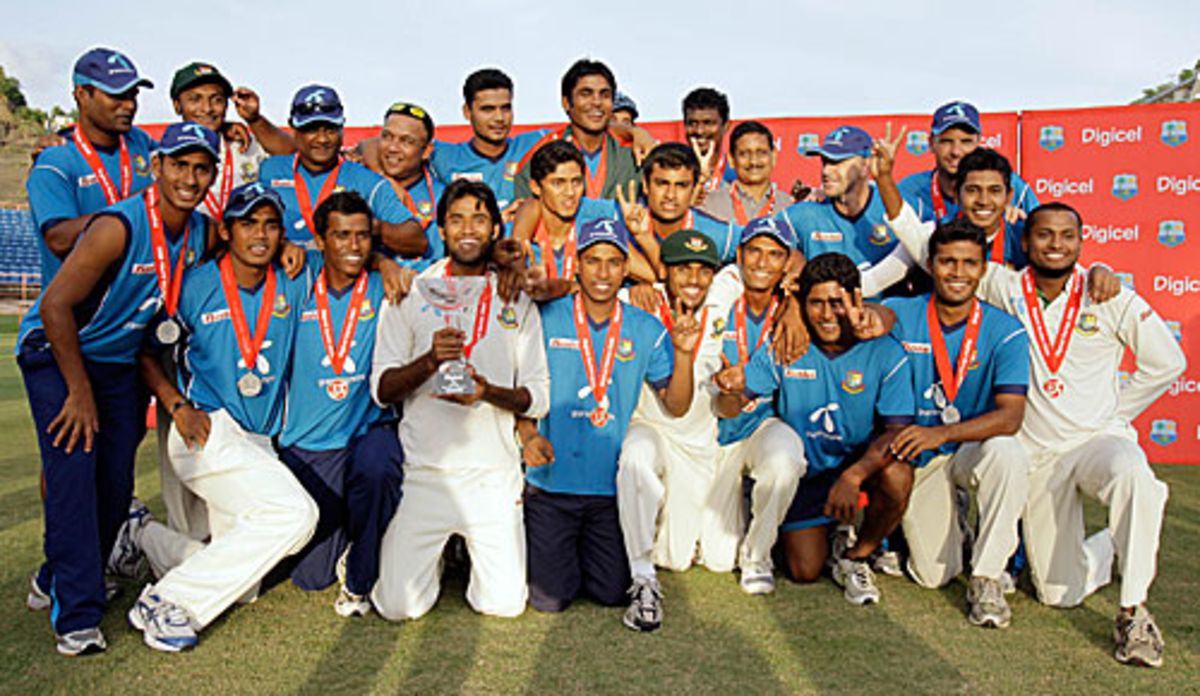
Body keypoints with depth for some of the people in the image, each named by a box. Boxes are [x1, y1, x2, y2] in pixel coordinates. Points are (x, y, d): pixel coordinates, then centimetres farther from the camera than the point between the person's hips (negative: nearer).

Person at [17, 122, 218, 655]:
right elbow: (55, 305, -25)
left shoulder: (200, 232, -5)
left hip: (120, 361, 6)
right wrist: (80, 392, -21)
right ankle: (76, 615, -8)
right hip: (57, 354, -6)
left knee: (116, 485, 5)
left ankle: (60, 580, 28)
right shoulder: (119, 227, -25)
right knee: (74, 472, -15)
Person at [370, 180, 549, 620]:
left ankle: (471, 548, 30)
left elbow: (538, 398, 4)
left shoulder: (516, 301, 7)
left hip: (494, 473, 1)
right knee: (398, 606, -5)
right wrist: (430, 360, -21)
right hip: (426, 472, -1)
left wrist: (490, 392, -16)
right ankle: (436, 552, 27)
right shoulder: (411, 293, 3)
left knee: (504, 604, -1)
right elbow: (381, 389, -2)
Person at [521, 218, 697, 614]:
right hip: (552, 480, -1)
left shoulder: (646, 330, 3)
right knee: (549, 598, 0)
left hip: (613, 486, 2)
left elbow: (676, 406, 3)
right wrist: (530, 436, -17)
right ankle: (557, 552, 32)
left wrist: (684, 354, -12)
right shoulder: (546, 319, -3)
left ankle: (585, 553, 38)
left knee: (613, 594, 8)